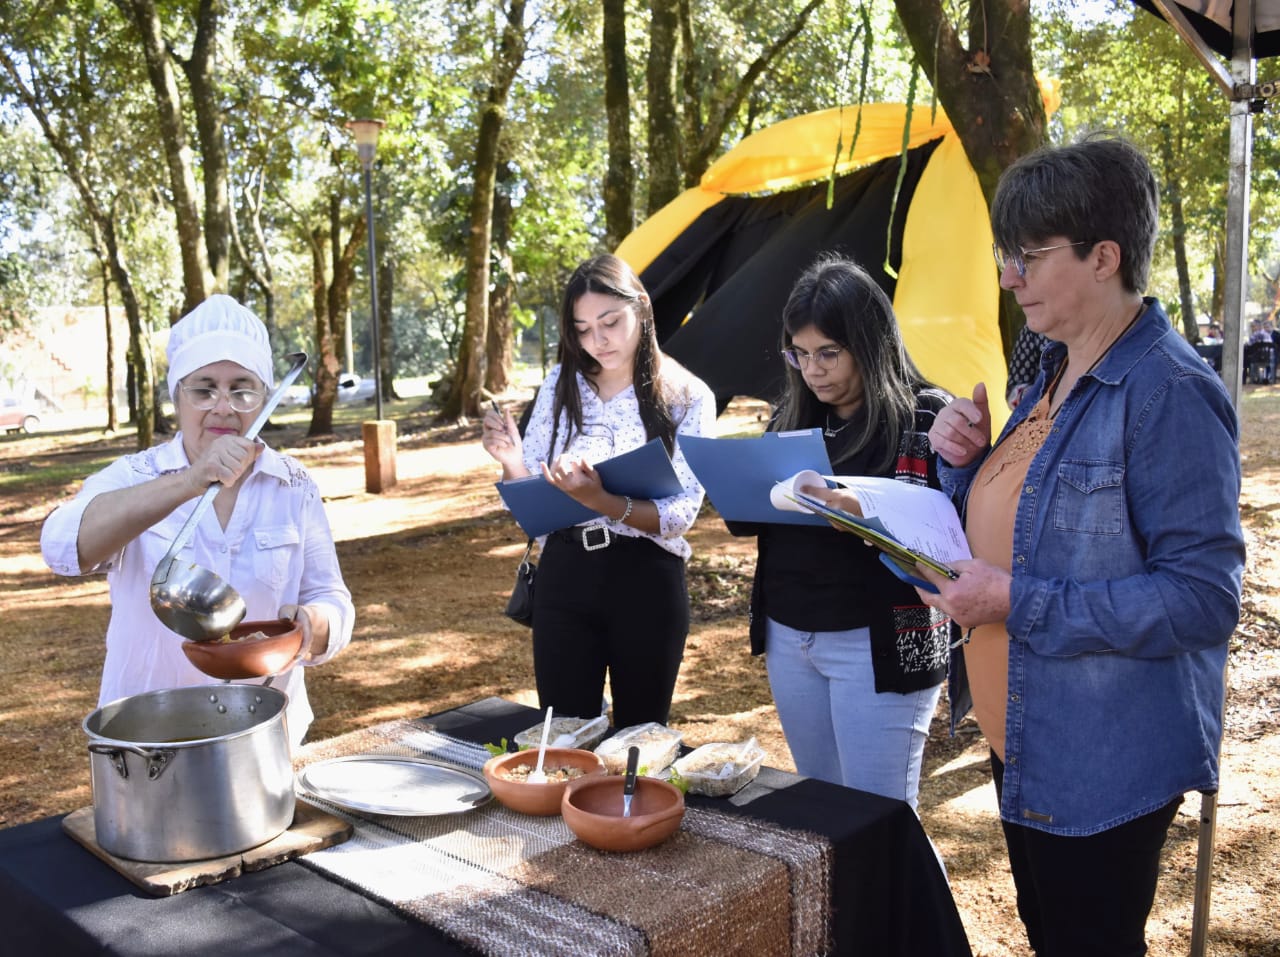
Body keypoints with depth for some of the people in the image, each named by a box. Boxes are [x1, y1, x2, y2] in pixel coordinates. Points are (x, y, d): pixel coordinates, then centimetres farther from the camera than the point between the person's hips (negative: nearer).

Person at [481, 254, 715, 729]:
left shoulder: (687, 397, -5)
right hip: (564, 576, 3)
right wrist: (511, 461, -13)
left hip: (647, 582, -2)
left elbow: (680, 514, -14)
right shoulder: (561, 385, 4)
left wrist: (603, 502, -30)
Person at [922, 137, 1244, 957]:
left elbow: (1203, 598, -23)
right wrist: (965, 463, -4)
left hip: (1106, 765, -8)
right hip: (1026, 740, 9)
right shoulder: (1054, 373, 7)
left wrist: (1017, 604, -26)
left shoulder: (1171, 394, -21)